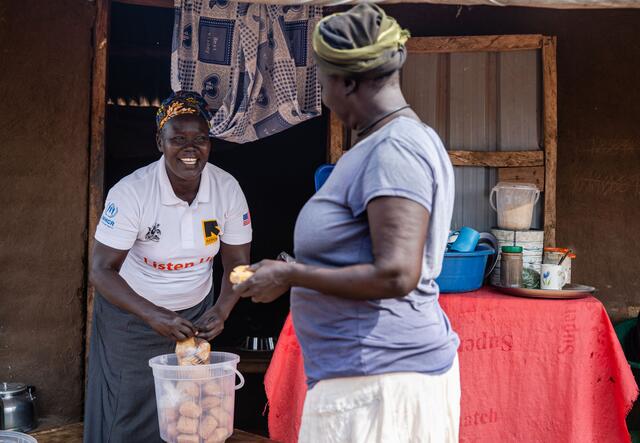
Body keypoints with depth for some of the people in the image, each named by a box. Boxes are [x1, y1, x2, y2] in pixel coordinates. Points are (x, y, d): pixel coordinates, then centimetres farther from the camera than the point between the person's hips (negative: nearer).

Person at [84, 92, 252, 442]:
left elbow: (237, 263, -7)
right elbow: (102, 271, -22)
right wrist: (153, 315, -35)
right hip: (131, 314, -3)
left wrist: (221, 311, -25)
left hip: (196, 314, 3)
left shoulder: (228, 189, -13)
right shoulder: (130, 192, -23)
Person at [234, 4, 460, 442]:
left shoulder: (394, 150, -19)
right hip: (383, 365, 10)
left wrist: (291, 275, -17)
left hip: (379, 377, -10)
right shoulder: (406, 138, 12)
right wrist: (299, 270, 19)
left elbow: (395, 275, -26)